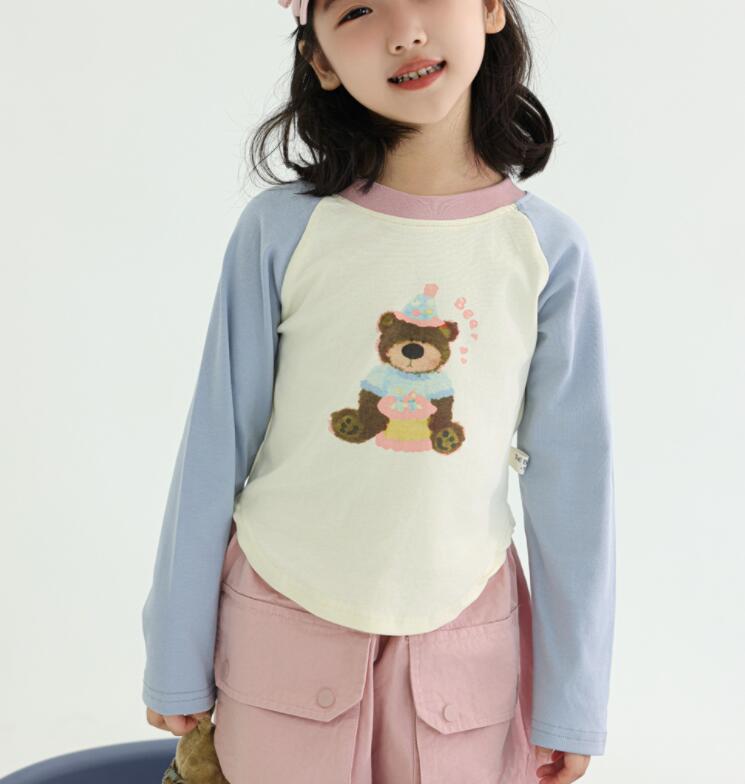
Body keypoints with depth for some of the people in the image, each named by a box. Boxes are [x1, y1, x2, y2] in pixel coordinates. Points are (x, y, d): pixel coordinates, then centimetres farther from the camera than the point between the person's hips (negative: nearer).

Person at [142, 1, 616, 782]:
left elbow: (572, 482, -2)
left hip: (466, 642, 1)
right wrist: (177, 662, 2)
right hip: (281, 629, 0)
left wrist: (570, 703, 2)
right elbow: (214, 454, -4)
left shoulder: (548, 250, -8)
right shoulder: (281, 230, -11)